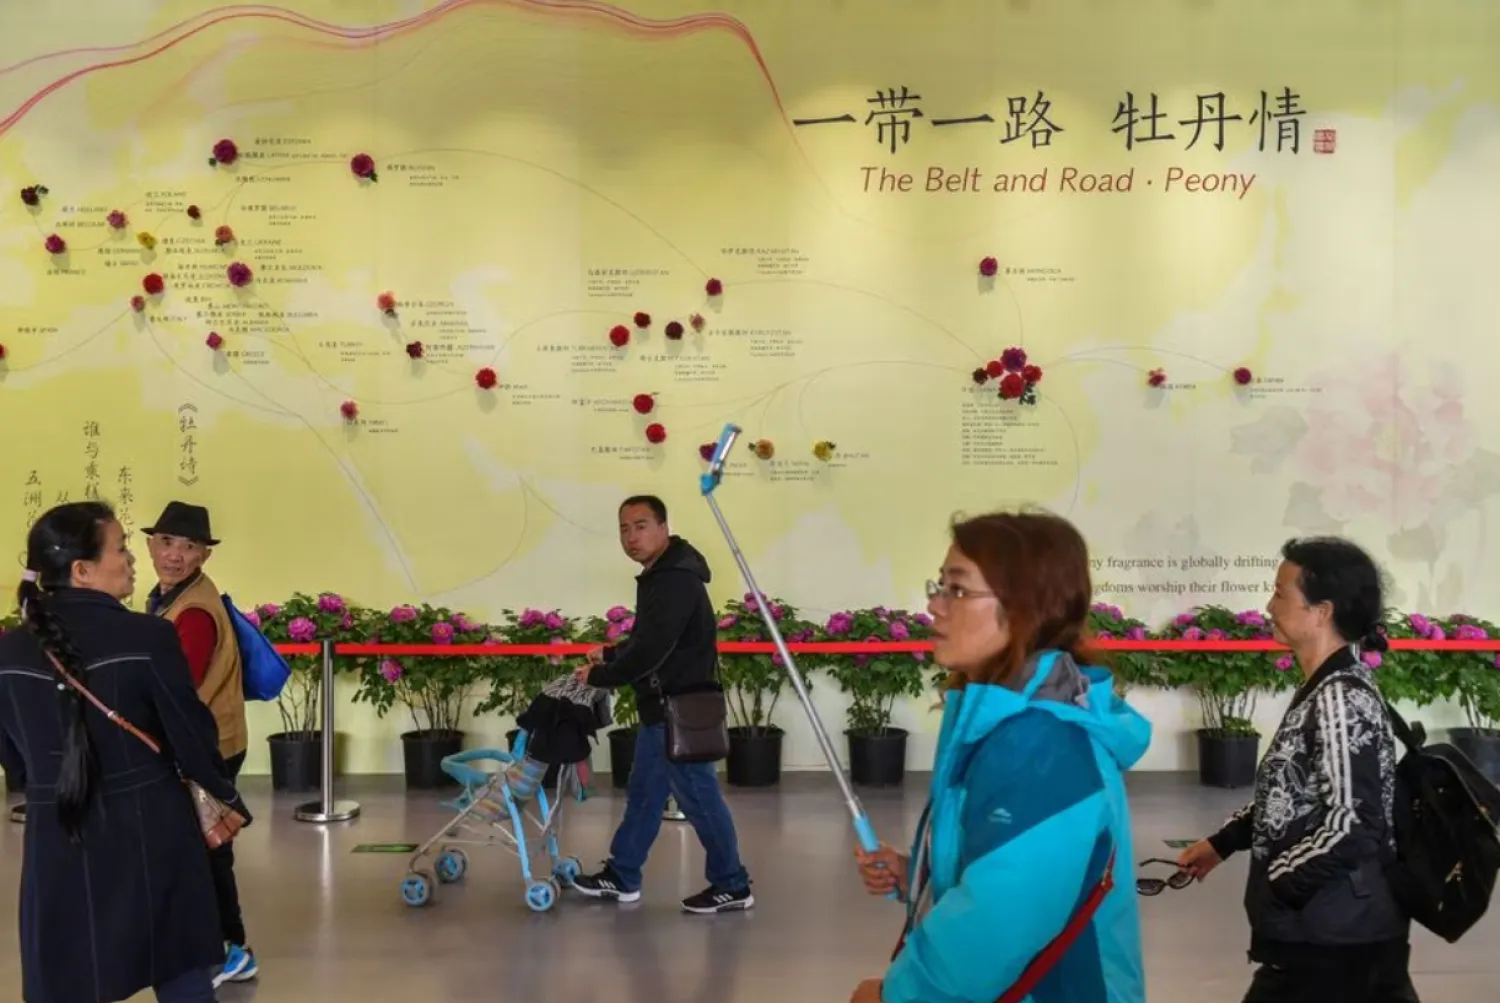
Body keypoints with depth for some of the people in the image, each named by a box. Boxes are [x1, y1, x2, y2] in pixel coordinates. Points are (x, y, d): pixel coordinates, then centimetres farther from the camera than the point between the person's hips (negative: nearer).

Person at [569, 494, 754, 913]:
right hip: (664, 708, 11)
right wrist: (609, 654, 12)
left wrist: (598, 677, -14)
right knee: (643, 793, 17)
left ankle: (732, 886, 9)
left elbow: (652, 650, -27)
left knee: (699, 797, -2)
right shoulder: (661, 576, 12)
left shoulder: (677, 581, -22)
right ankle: (621, 877, 28)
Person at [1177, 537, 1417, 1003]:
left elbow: (1351, 825, -25)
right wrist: (1223, 841, 14)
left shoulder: (1340, 699, -21)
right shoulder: (1329, 689, 8)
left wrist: (1275, 883, -14)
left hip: (1328, 938, -9)